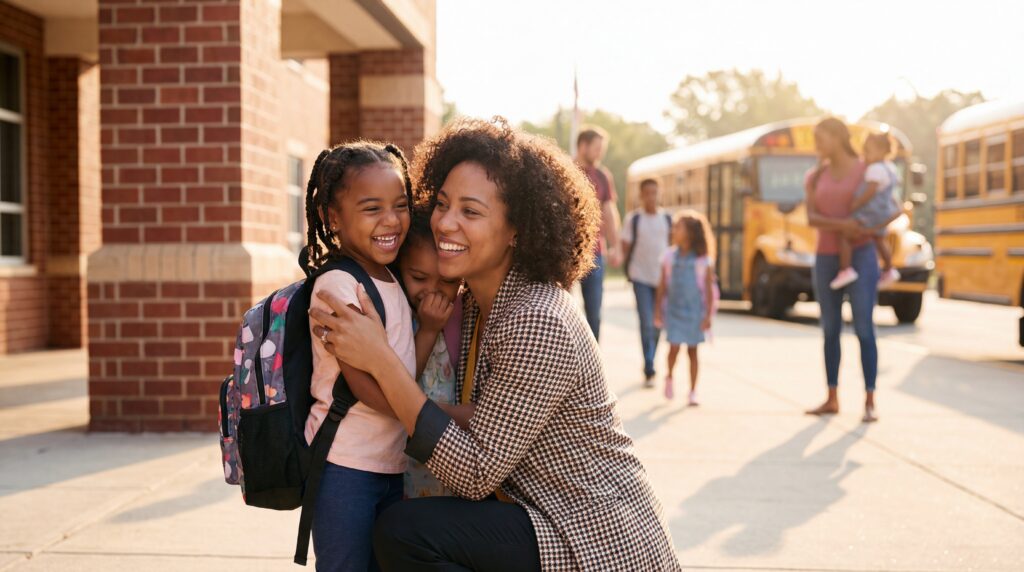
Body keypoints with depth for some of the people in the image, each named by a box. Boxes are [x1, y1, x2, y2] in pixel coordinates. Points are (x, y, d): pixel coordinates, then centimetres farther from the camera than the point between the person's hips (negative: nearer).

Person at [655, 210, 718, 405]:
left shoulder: (703, 259, -7)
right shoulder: (669, 256, 0)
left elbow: (709, 289, -4)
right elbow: (662, 285, 5)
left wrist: (708, 315, -8)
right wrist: (658, 310, 5)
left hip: (694, 309, -1)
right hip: (674, 308, 1)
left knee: (692, 349, 5)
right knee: (674, 346, -8)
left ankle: (693, 392, 14)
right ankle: (669, 377, 21)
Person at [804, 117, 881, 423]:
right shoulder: (815, 176, 8)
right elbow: (811, 218, -5)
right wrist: (841, 224, -23)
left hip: (860, 256, -4)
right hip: (826, 259, 4)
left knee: (864, 330, -7)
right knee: (830, 330, 8)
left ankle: (870, 401, -2)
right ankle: (832, 398, 16)